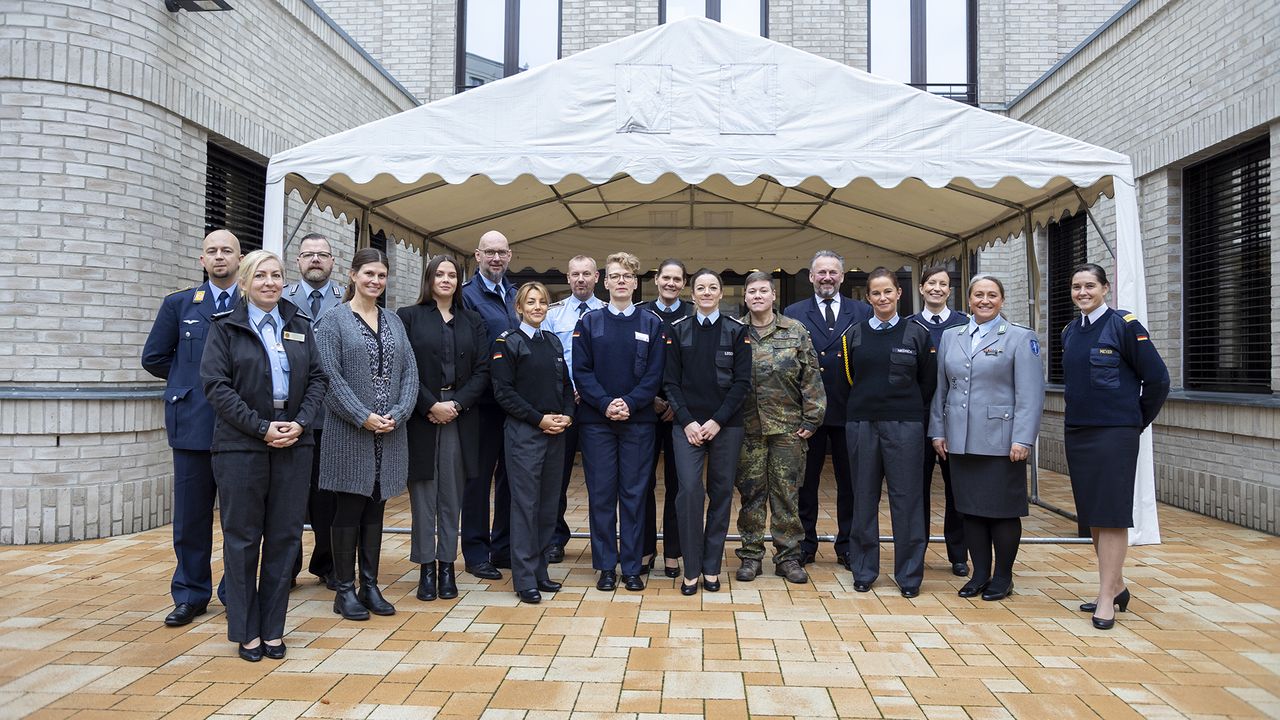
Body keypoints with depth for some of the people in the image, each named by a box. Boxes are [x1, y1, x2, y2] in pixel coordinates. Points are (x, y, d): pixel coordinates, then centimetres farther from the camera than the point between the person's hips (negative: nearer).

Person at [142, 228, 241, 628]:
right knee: (191, 516, 7)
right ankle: (190, 594, 20)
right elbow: (153, 358, 13)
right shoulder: (179, 304, 9)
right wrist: (192, 379, 9)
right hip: (193, 423, 1)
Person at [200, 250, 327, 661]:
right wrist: (261, 427, -14)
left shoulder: (299, 326, 12)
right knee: (243, 538, 4)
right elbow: (216, 385, -7)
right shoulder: (225, 328, 2)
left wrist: (300, 423, -8)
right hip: (241, 446, -3)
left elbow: (317, 379, 8)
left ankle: (273, 629, 17)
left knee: (285, 537, 6)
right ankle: (246, 631, 17)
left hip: (293, 444, 3)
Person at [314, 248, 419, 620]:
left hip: (390, 432, 4)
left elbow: (409, 372, 7)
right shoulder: (334, 319, -2)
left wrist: (397, 415, -8)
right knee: (349, 509, 2)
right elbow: (330, 376, -10)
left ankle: (370, 585, 19)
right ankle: (345, 589, 13)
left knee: (375, 509, 10)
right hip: (349, 432, -4)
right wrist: (364, 418, -16)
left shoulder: (394, 321, 12)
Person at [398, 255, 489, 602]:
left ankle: (447, 566, 13)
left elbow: (482, 371, 5)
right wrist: (430, 405, -12)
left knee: (452, 497, 6)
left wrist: (457, 404, -8)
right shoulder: (409, 317, 4)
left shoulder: (472, 321, 12)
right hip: (421, 417, -2)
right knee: (423, 495, 2)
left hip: (460, 418, 2)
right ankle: (426, 568, 10)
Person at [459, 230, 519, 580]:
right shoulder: (467, 295, -6)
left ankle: (504, 547, 25)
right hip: (484, 402, -6)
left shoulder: (516, 295, 14)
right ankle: (476, 553, 15)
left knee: (510, 475, 13)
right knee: (479, 477, 4)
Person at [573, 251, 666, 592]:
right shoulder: (589, 322, 6)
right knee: (601, 494, 4)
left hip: (638, 421, 0)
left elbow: (654, 374, -1)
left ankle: (632, 567, 13)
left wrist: (630, 403, -15)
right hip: (596, 420, 0)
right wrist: (605, 404, -14)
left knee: (634, 494, 4)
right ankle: (605, 566, 14)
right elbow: (581, 371, -1)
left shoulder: (652, 324, 7)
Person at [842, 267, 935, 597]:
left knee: (906, 499, 1)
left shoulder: (917, 332, 2)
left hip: (905, 425, -2)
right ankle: (863, 571, 19)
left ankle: (909, 574, 12)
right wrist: (869, 401, 10)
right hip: (862, 424, 2)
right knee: (864, 498, 8)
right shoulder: (854, 334, 6)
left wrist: (905, 407, 9)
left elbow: (927, 381, 8)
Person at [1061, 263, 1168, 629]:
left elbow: (1157, 378, -7)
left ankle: (1107, 598, 2)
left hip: (1114, 434, -6)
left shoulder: (1124, 325, -8)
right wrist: (1078, 414, 16)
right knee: (1091, 514, 11)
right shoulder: (1070, 332, 9)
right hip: (1077, 433, 6)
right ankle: (1116, 586, 25)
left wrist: (1138, 421, 1)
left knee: (1111, 514, -3)